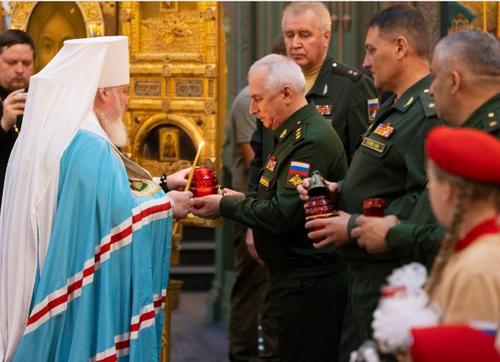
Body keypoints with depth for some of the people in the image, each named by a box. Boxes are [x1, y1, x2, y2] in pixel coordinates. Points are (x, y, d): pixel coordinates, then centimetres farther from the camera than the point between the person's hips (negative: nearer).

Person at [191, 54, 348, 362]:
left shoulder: (311, 140, -20)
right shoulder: (295, 134, 15)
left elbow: (282, 215, -24)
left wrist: (225, 206, -12)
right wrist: (242, 198, 7)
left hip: (307, 284, -11)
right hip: (295, 276, 11)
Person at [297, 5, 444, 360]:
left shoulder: (429, 114, -19)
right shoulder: (396, 107, 17)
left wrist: (355, 227, -20)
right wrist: (338, 189, 8)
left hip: (394, 275, -11)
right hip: (368, 274, 11)